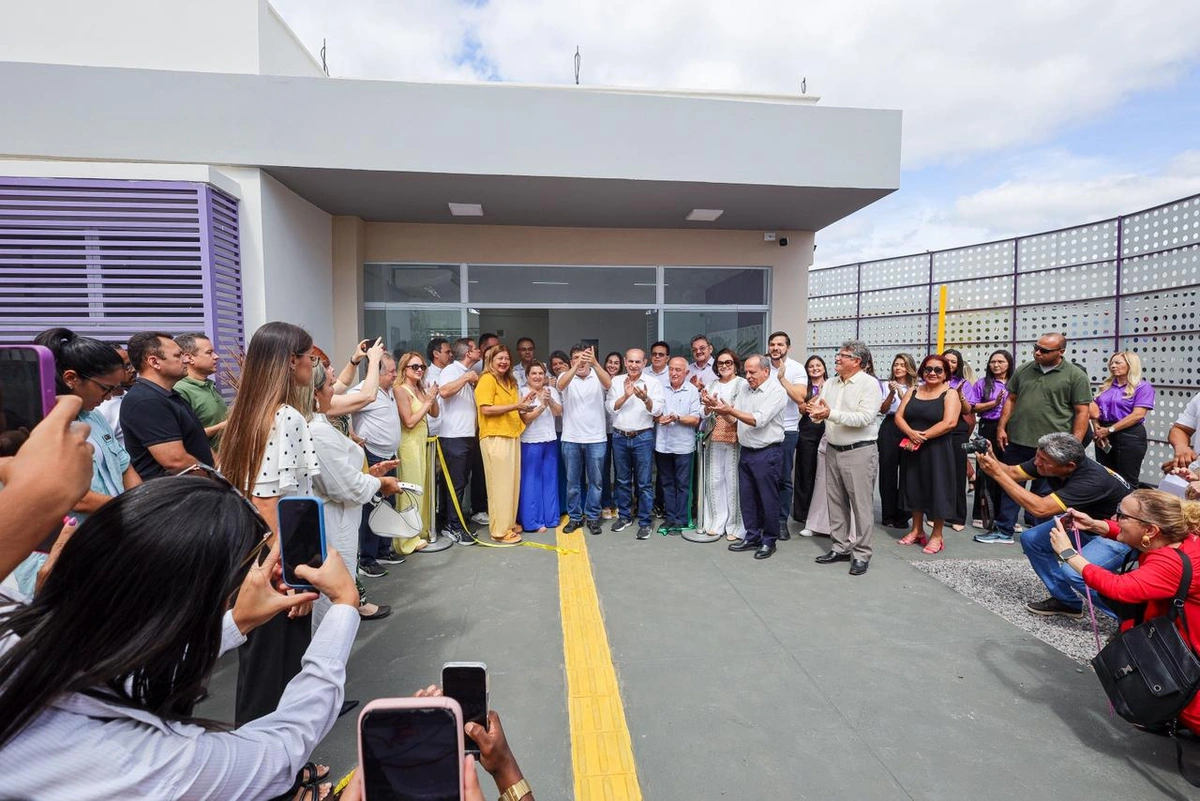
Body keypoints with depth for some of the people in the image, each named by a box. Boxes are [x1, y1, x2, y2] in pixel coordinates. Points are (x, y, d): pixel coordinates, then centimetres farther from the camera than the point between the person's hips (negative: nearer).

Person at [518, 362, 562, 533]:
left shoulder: (552, 391, 8)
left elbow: (558, 412, -1)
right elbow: (525, 418, -13)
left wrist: (550, 400, -20)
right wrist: (542, 406, -25)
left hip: (550, 440, 5)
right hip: (530, 442, -5)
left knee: (550, 480, 11)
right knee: (531, 481, 0)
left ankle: (550, 517, 23)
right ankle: (532, 521, 8)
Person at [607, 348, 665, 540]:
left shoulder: (653, 383, -2)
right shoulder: (616, 382, 5)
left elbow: (657, 410, -9)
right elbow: (610, 407, -2)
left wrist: (645, 398, -29)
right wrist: (626, 395, -17)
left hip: (643, 437, -3)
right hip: (620, 437, 3)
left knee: (644, 483, 2)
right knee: (622, 480, 14)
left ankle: (644, 522, 11)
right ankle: (624, 516, 28)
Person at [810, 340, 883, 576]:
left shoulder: (869, 384, -9)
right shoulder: (831, 383, 11)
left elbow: (866, 417, -22)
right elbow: (817, 409, 5)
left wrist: (831, 414, -26)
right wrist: (816, 412, -18)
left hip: (859, 452, -7)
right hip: (833, 450, 7)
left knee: (861, 504, 1)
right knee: (836, 502, 13)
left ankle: (861, 554, 13)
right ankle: (841, 547, 26)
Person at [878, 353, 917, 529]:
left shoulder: (915, 388, 2)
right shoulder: (888, 386, 7)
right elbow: (883, 410, 1)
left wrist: (901, 394, -17)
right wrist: (892, 393, -12)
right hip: (889, 429, 1)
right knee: (887, 471, 2)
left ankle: (902, 516, 13)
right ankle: (888, 515, 12)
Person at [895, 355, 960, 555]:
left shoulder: (950, 394, -4)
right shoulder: (912, 392, 10)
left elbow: (949, 423, -17)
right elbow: (899, 417, 2)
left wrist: (922, 436, -18)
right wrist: (911, 433, -17)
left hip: (937, 450, -5)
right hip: (912, 448, 5)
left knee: (936, 489, 2)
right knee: (914, 487, 11)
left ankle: (937, 535, 16)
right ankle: (917, 530, 25)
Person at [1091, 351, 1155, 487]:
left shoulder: (1142, 387, -4)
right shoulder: (1106, 386, 14)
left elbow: (1137, 415, -14)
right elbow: (1094, 409, 11)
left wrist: (1109, 430, -17)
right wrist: (1097, 428, -7)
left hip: (1130, 436, -6)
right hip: (1104, 436, 6)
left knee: (1127, 481, 1)